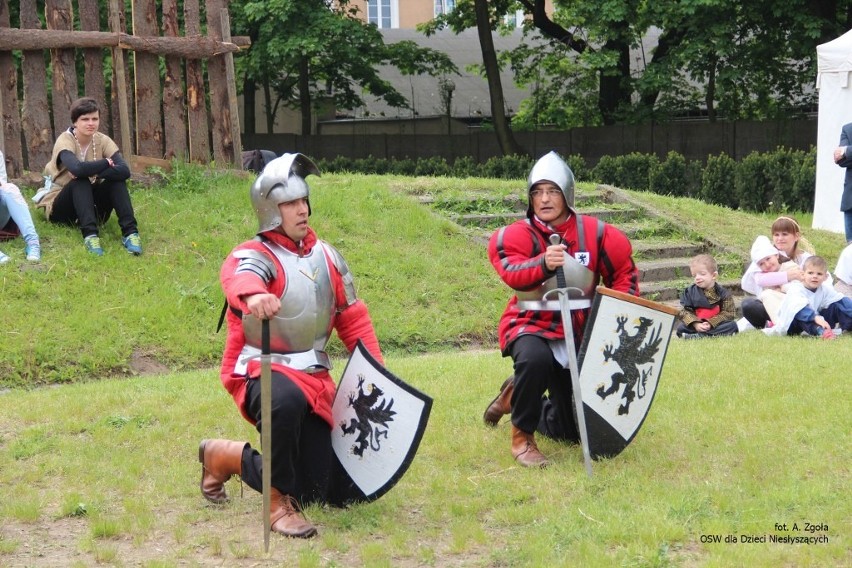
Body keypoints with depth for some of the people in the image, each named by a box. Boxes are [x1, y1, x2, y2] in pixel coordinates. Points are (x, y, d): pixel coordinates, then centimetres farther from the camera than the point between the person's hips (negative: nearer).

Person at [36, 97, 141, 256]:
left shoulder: (102, 140, -5)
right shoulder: (65, 140, -17)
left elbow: (125, 171, -22)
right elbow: (77, 169, -39)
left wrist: (90, 171, -31)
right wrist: (107, 162, -24)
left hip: (92, 206, 4)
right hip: (60, 208, -4)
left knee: (116, 179, -21)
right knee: (81, 181, -32)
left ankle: (129, 231, -32)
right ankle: (90, 234, -45)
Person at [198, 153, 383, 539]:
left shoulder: (326, 256, 8)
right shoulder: (255, 255, -11)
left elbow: (353, 319, 15)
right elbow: (239, 276, -38)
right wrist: (253, 294, -62)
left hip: (313, 378, 6)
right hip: (264, 371, -6)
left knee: (317, 492, 6)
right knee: (287, 401, -45)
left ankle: (230, 457, 31)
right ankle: (278, 501, -22)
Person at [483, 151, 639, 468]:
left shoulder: (595, 233, -5)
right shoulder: (516, 235, -12)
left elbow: (624, 272, 7)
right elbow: (511, 272, -32)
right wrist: (543, 264, -51)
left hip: (578, 334, 4)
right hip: (531, 325, -3)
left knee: (573, 431, 9)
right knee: (535, 359, -42)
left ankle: (516, 397, 39)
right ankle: (522, 436, -17)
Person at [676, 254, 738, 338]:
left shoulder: (723, 293, -3)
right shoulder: (690, 292, 3)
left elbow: (729, 313, -9)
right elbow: (685, 311, -4)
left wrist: (711, 323, -21)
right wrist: (695, 324, -22)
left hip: (716, 325, -1)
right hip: (697, 326, 1)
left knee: (732, 325, -28)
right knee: (681, 328, -22)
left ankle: (696, 336, -36)